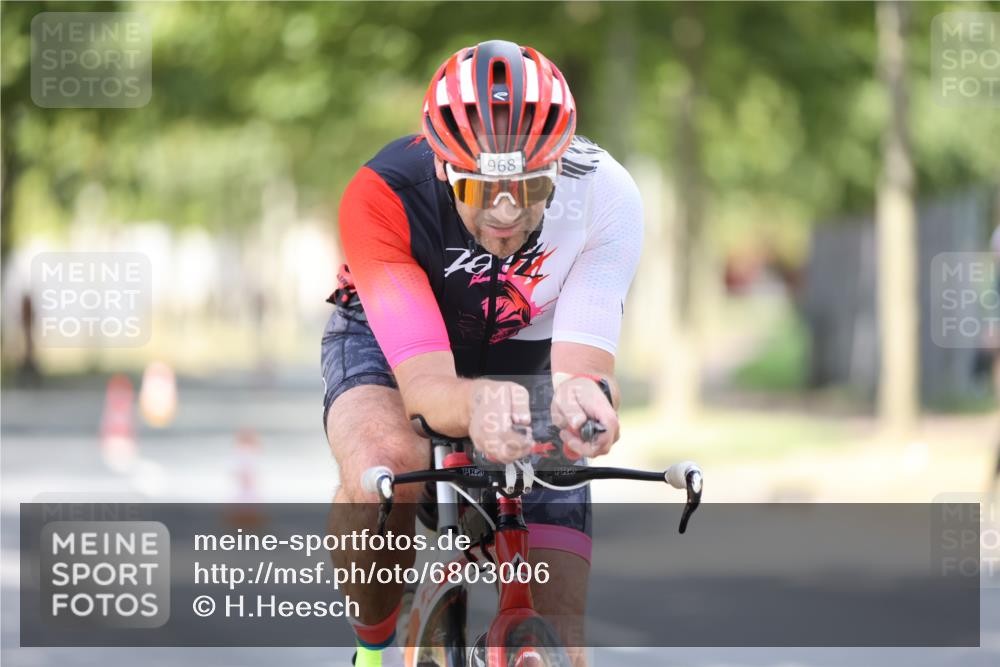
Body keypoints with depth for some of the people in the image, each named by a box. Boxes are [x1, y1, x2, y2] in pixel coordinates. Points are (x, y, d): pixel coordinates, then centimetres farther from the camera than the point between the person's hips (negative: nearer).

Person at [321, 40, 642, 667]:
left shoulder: (603, 196, -31)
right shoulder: (382, 196, -36)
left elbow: (583, 367, -36)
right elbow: (425, 387, -42)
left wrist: (579, 398, -62)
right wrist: (477, 404, -66)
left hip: (523, 354, 2)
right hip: (390, 345, -2)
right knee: (384, 465, -38)